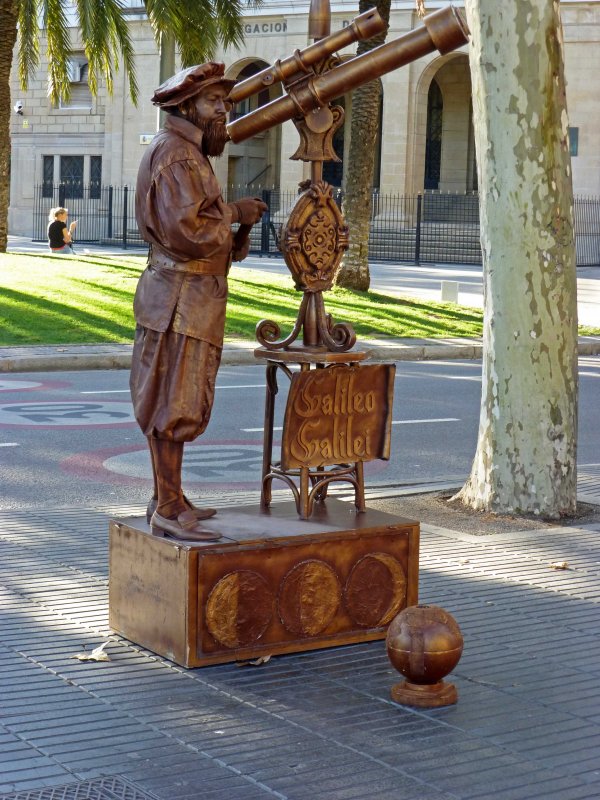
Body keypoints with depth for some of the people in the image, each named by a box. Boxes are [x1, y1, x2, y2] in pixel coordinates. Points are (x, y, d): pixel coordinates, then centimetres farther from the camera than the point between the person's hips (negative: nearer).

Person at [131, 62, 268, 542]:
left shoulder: (191, 153, 20)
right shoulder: (174, 153, -13)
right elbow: (187, 229, -24)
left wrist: (235, 227, 6)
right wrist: (234, 213, -11)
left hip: (192, 296, 11)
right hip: (180, 297, -11)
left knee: (176, 403, 14)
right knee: (174, 403, -8)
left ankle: (169, 499, 22)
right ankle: (168, 510, -5)